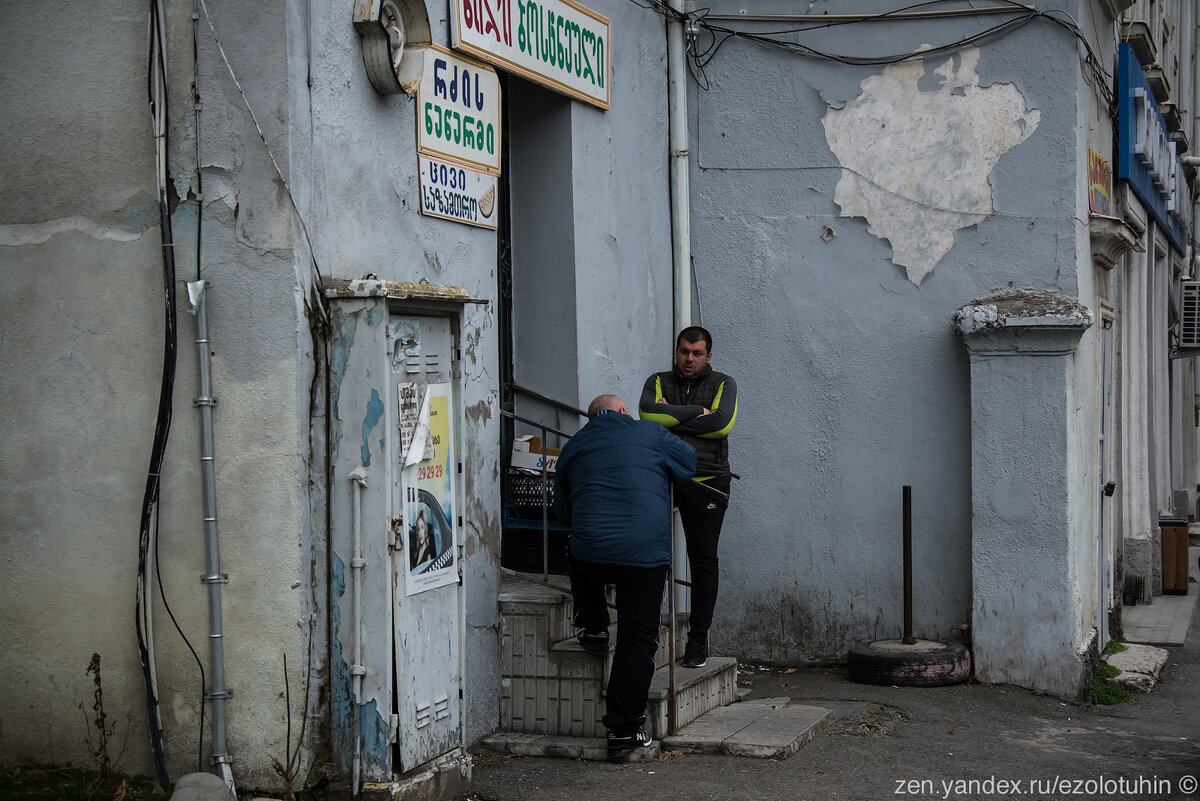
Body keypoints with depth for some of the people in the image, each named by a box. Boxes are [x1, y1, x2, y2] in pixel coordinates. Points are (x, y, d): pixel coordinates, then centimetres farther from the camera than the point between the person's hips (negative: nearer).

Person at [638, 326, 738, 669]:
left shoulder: (723, 384, 10)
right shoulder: (658, 382, 13)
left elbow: (722, 422, -10)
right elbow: (647, 412, -8)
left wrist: (671, 418, -5)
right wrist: (697, 412, -8)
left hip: (706, 480, -1)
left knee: (703, 559, 2)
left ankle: (698, 638, 10)